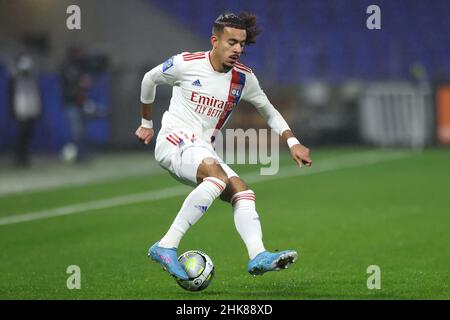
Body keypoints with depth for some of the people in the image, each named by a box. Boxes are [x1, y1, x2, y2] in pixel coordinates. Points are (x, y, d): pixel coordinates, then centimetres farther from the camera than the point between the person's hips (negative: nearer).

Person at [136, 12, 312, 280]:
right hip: (174, 141, -7)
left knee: (243, 192, -15)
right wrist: (146, 124, 22)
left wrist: (293, 142, 9)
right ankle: (166, 247, -38)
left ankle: (258, 256, -32)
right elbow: (150, 80, 11)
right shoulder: (186, 64, -7)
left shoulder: (243, 78, 6)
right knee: (218, 176, -34)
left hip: (204, 152, 7)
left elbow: (269, 110, 21)